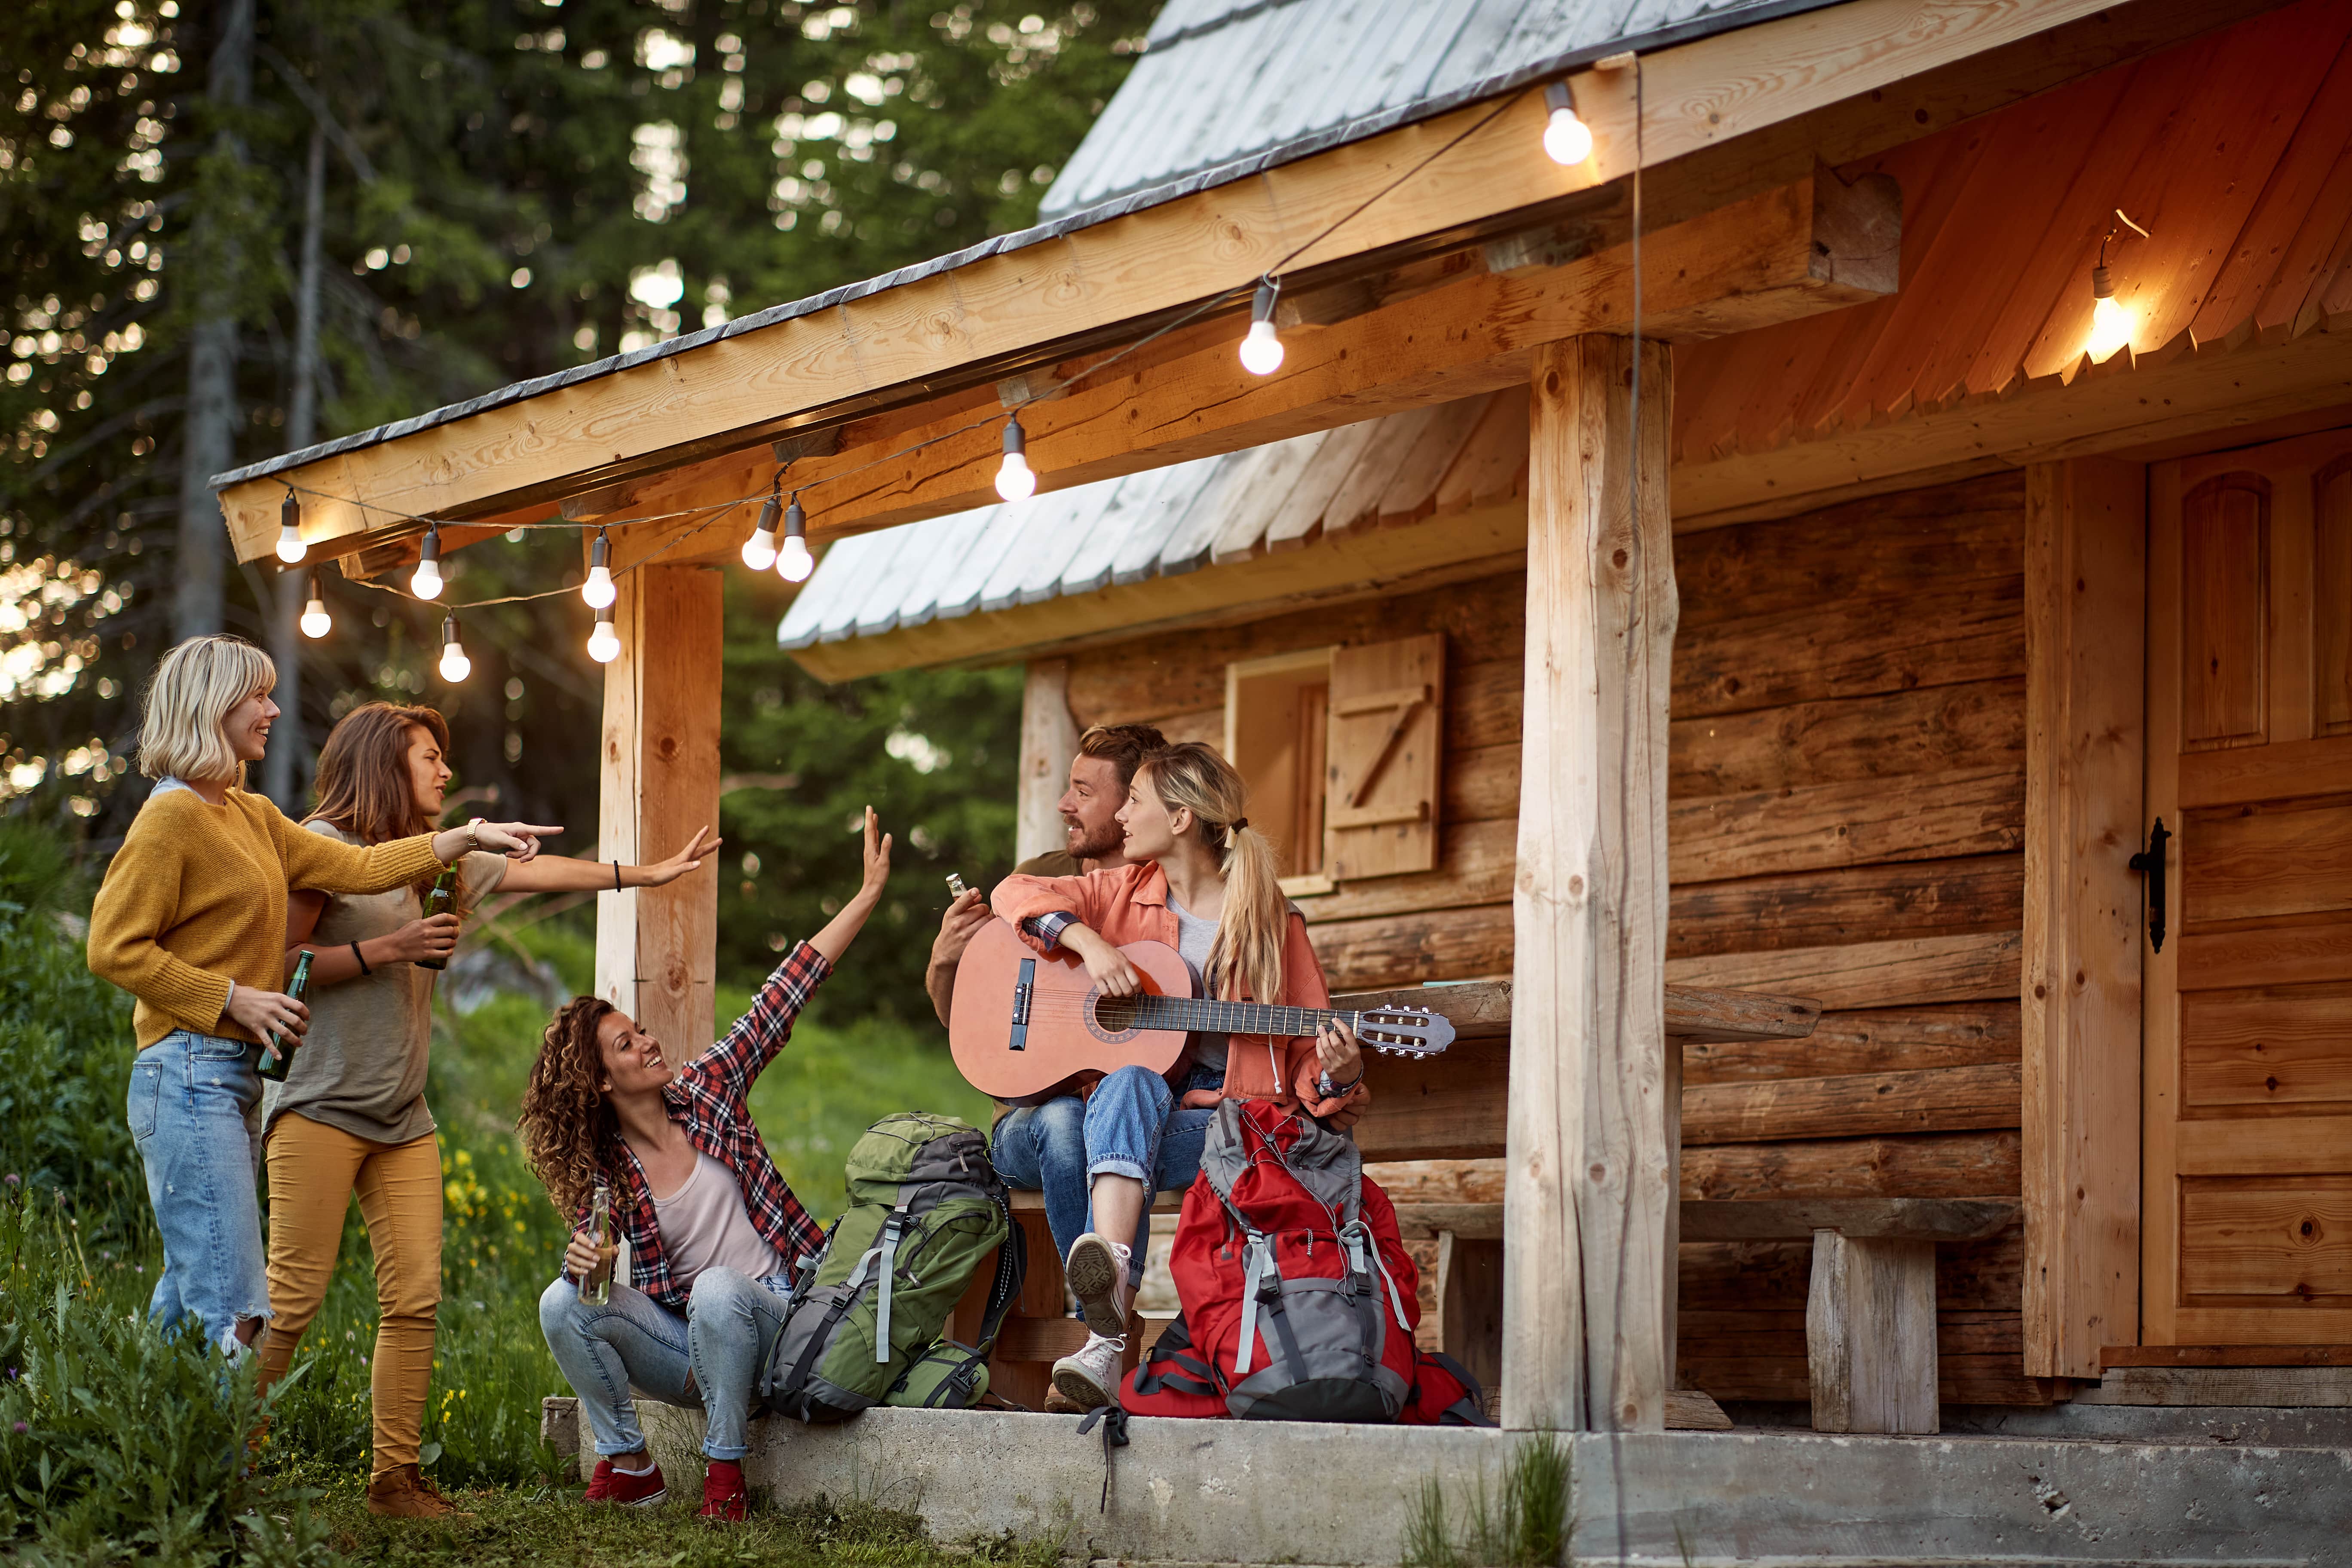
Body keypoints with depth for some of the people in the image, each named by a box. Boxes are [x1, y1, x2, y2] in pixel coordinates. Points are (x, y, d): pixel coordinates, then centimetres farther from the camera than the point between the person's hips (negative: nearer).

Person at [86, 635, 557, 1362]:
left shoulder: (252, 816, 17)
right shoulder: (173, 816, -10)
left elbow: (354, 868, 14)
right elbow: (114, 947, -13)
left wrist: (468, 837, 9)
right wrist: (234, 997, -14)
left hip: (239, 1077, 9)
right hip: (190, 1075, -9)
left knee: (189, 1298, 9)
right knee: (230, 1310, -14)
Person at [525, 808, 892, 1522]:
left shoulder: (708, 1088, -2)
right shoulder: (601, 1168, 0)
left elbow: (781, 999, -6)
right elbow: (588, 1250, 4)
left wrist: (870, 892, -8)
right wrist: (580, 1261, -23)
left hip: (767, 1313, -2)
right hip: (682, 1339, 2)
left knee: (717, 1289, -35)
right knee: (563, 1304, -19)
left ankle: (725, 1470, -20)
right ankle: (628, 1465, -5)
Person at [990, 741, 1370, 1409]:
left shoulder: (1270, 924, 6)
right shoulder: (1125, 892, 16)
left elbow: (1307, 1056, 5)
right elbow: (1018, 893, 8)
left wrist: (1336, 1077, -18)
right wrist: (1086, 941, -8)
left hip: (1220, 1126, -3)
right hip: (1114, 1122, 4)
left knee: (1129, 1084, -37)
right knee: (1056, 1125, -33)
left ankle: (1109, 1270, -60)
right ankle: (1106, 1336, -42)